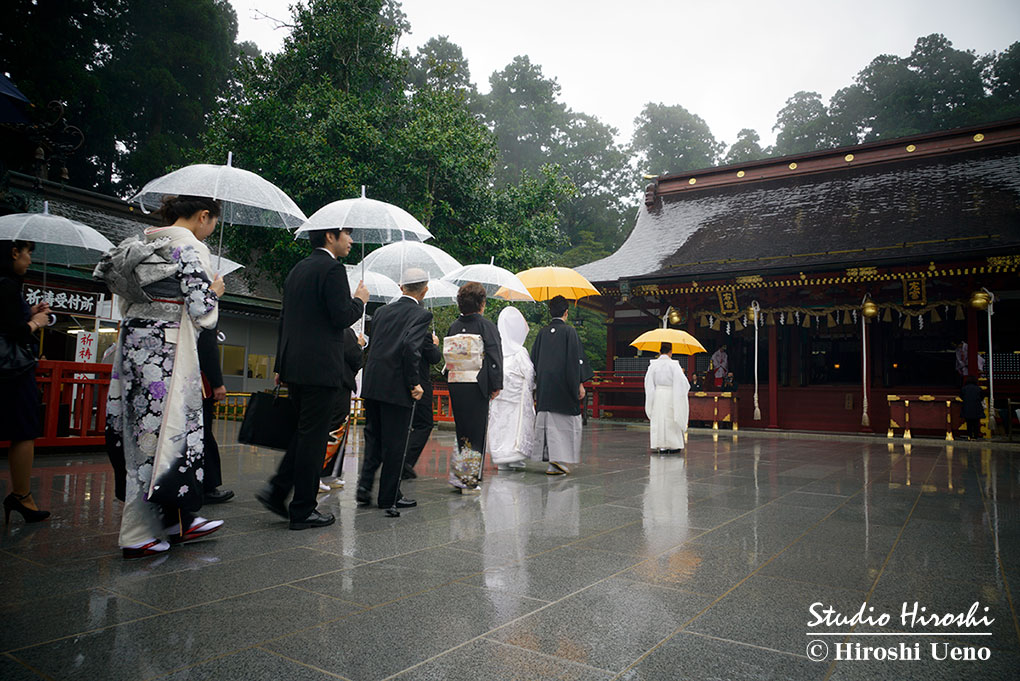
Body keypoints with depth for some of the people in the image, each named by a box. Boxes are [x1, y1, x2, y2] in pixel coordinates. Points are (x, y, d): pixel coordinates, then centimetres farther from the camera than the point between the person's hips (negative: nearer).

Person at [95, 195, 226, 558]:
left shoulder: (142, 243, 15)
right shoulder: (191, 248, -10)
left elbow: (126, 302, 19)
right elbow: (202, 310, -16)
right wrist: (215, 291, 3)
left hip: (133, 343, 9)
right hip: (167, 352, -9)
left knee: (141, 430, 11)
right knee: (163, 432, -1)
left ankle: (177, 521, 23)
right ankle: (137, 535, 8)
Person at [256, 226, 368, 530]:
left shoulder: (297, 269, 17)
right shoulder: (332, 269, -10)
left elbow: (284, 319, 19)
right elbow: (341, 318, -18)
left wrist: (281, 365, 22)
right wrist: (360, 300, 2)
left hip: (293, 366, 9)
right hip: (320, 367, -9)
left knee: (305, 432, 20)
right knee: (313, 436, -1)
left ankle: (277, 489, 14)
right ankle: (303, 510, 7)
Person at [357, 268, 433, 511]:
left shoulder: (382, 311, 12)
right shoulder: (421, 314, -8)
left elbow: (374, 343, 11)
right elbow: (410, 346, -21)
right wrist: (414, 383, -15)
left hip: (371, 384, 6)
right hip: (398, 388, -5)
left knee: (373, 437, 20)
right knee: (395, 443, 5)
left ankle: (365, 485, 12)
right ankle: (389, 497, 15)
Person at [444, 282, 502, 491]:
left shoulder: (454, 327, 8)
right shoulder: (486, 326, -6)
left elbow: (447, 356, 10)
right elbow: (494, 356, -10)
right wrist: (496, 385, -5)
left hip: (455, 385, 5)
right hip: (477, 386, -5)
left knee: (462, 430, 15)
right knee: (476, 432, 4)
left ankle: (459, 474, 14)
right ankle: (470, 478, 6)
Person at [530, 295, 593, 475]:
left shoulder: (542, 332, 7)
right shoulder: (569, 331, -7)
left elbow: (534, 359, 11)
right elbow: (576, 358, -10)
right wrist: (580, 384, -6)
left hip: (544, 386, 5)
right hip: (563, 385, -5)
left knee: (548, 422, 9)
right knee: (567, 422, 2)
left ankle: (551, 459, 10)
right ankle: (559, 459, -7)